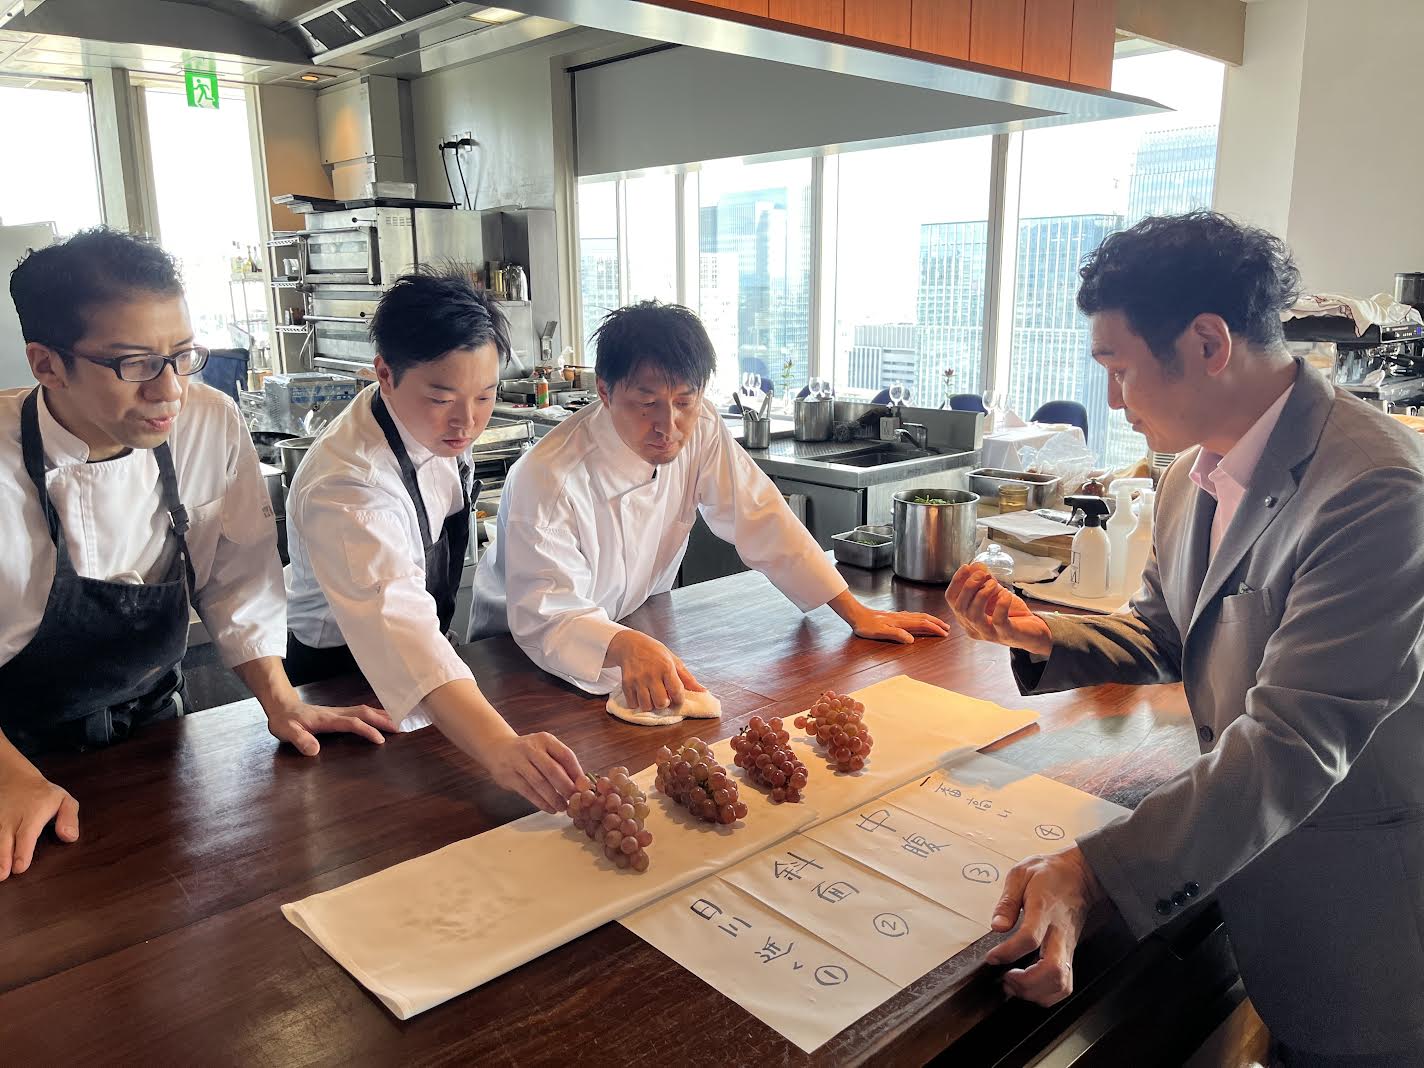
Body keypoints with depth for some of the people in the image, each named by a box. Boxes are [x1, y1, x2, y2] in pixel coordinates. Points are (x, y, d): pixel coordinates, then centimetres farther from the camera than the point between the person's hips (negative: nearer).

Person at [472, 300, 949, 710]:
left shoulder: (699, 429, -14)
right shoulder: (547, 479, -30)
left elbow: (758, 515, -8)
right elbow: (547, 615, -33)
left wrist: (856, 613, -11)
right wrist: (624, 647, -54)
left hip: (637, 627, 3)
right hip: (523, 652, -3)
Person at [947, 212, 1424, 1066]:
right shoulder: (1193, 475, 0)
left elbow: (1293, 743, -34)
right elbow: (1162, 634, 12)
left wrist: (1091, 874, -42)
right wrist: (1039, 635, -8)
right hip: (1246, 854, 7)